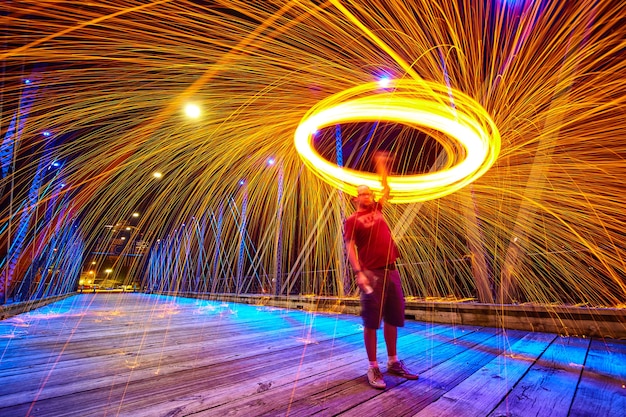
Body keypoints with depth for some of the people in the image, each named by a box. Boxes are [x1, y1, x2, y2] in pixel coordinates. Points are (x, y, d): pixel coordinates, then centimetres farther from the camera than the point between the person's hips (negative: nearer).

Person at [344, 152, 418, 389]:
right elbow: (350, 247, -9)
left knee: (393, 319, 13)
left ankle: (393, 362, 27)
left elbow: (386, 188, 28)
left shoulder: (377, 209, 16)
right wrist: (359, 273, -19)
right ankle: (373, 368, 11)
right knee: (371, 322, 0)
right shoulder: (352, 220, -1)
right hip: (372, 274, -6)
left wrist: (381, 165, 26)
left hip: (391, 271, 7)